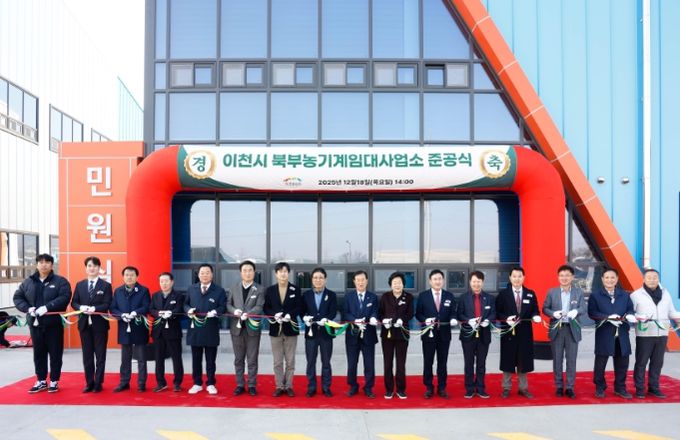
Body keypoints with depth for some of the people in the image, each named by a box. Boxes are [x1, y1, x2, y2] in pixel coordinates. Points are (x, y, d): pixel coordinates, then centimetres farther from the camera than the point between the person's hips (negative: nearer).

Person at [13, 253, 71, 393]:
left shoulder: (60, 281, -3)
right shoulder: (28, 282, 10)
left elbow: (65, 297, -16)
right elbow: (17, 297, 9)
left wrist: (47, 307, -25)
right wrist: (28, 308, -10)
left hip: (54, 323, -4)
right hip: (35, 323, 4)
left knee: (55, 353, 4)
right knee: (38, 353, 12)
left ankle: (54, 381, 15)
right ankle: (41, 381, 23)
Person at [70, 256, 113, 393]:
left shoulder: (106, 285, -1)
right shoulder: (79, 285, 10)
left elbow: (107, 304, -8)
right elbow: (74, 303, 7)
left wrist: (94, 309, -24)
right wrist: (81, 307, -15)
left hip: (100, 324, -3)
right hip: (84, 324, 3)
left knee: (100, 355, 3)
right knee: (87, 355, 9)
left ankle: (98, 383, 11)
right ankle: (89, 383, 17)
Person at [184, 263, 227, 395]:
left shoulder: (219, 290, 1)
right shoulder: (191, 289, 10)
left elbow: (223, 307, -2)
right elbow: (185, 304, 13)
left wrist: (215, 312, -22)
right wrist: (188, 310, -9)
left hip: (211, 331, -2)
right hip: (195, 329, 2)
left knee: (211, 359, 6)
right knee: (196, 359, 10)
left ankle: (210, 384, 16)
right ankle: (197, 384, 21)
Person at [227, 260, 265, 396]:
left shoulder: (260, 289, 0)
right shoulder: (234, 288, 9)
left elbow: (259, 307, -11)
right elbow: (228, 304, 9)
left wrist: (247, 314, -28)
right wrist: (234, 311, -13)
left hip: (252, 328, -2)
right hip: (237, 328, 3)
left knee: (252, 359, 4)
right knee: (238, 359, 9)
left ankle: (252, 385, 13)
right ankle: (240, 385, 18)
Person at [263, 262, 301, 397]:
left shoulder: (296, 290, 2)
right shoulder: (270, 290, 5)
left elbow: (299, 308, -3)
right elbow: (266, 308, 2)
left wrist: (289, 315, -20)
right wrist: (274, 315, -17)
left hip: (290, 329, -1)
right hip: (275, 329, 1)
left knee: (290, 360, 6)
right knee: (277, 361, 7)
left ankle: (288, 386, 15)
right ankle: (279, 386, 15)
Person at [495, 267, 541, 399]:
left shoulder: (531, 294, 7)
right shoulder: (503, 294, 0)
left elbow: (534, 311, 8)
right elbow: (497, 312, -1)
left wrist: (535, 316, -14)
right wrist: (506, 319, -18)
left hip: (525, 333, 2)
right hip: (508, 332, -2)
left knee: (523, 361, 8)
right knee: (508, 361, 5)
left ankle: (523, 388, 20)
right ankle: (506, 388, 15)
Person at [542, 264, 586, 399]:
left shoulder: (578, 292, 4)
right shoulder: (552, 292, 3)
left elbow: (583, 309, -2)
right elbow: (545, 308, 3)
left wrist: (576, 311, -24)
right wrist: (553, 313, -17)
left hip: (572, 329, 0)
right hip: (556, 329, 0)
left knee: (571, 360, 4)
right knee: (557, 359, 6)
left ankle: (570, 387, 13)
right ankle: (559, 387, 16)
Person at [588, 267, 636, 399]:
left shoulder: (625, 295, 13)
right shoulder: (595, 295, 0)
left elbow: (630, 309, 9)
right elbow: (592, 312, -9)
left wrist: (629, 316, -15)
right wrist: (608, 317, -22)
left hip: (622, 334, 4)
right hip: (604, 334, -3)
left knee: (622, 363, 8)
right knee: (600, 362, 3)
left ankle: (620, 388, 22)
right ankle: (600, 388, 16)